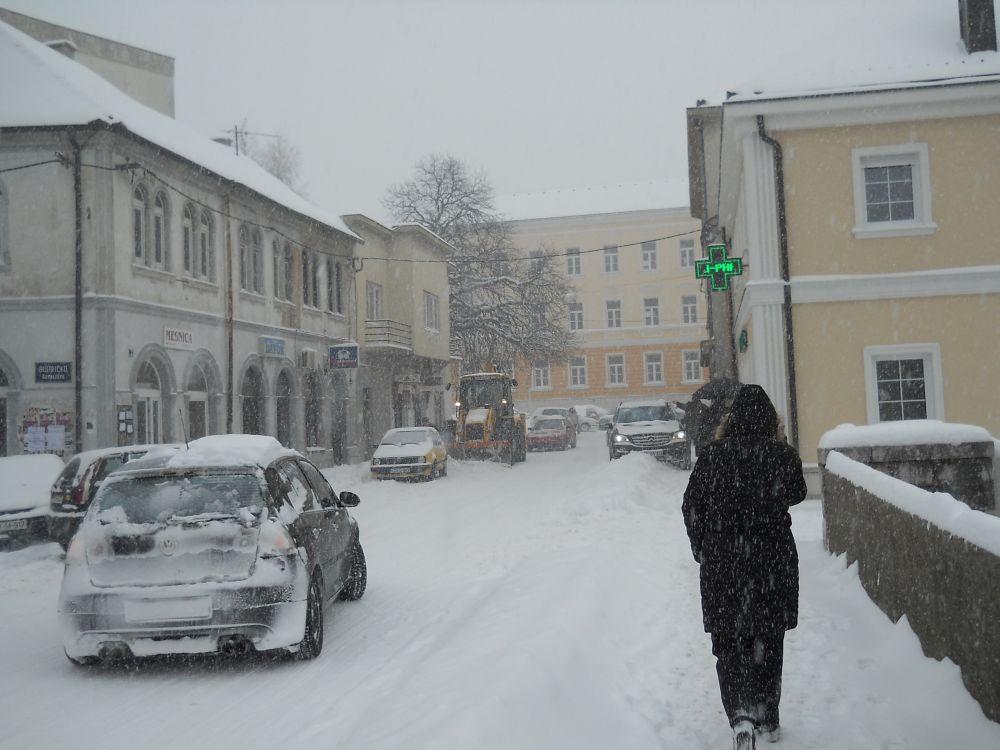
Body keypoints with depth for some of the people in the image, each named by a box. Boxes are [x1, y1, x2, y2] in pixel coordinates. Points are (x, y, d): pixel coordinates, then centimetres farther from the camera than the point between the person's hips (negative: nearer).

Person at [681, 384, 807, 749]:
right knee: (768, 641, 17)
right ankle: (768, 719, 27)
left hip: (723, 565, -1)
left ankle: (740, 715, -11)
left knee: (727, 641, 8)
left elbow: (691, 507, -2)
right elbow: (797, 494, 12)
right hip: (774, 563, 2)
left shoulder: (713, 455, -9)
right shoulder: (784, 455, -8)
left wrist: (702, 549, 12)